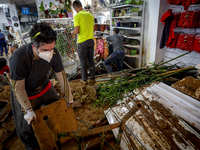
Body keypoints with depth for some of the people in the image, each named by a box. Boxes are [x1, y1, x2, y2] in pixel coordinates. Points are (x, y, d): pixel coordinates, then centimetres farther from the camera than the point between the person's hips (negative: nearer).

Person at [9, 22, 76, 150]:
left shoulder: (53, 53, -26)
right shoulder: (19, 58, -37)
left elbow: (61, 76, -15)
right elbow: (18, 88, -25)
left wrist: (69, 98, -7)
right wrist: (29, 110, -21)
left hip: (45, 88, 5)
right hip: (25, 95, -4)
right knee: (28, 125, 12)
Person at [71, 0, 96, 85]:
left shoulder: (77, 16, -11)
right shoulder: (90, 15, 8)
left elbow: (77, 31, -16)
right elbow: (92, 29, 13)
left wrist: (72, 32, 5)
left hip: (82, 42, -5)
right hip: (91, 41, 6)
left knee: (83, 62, 6)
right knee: (91, 60, 12)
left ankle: (84, 80, 17)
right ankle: (92, 78, 21)